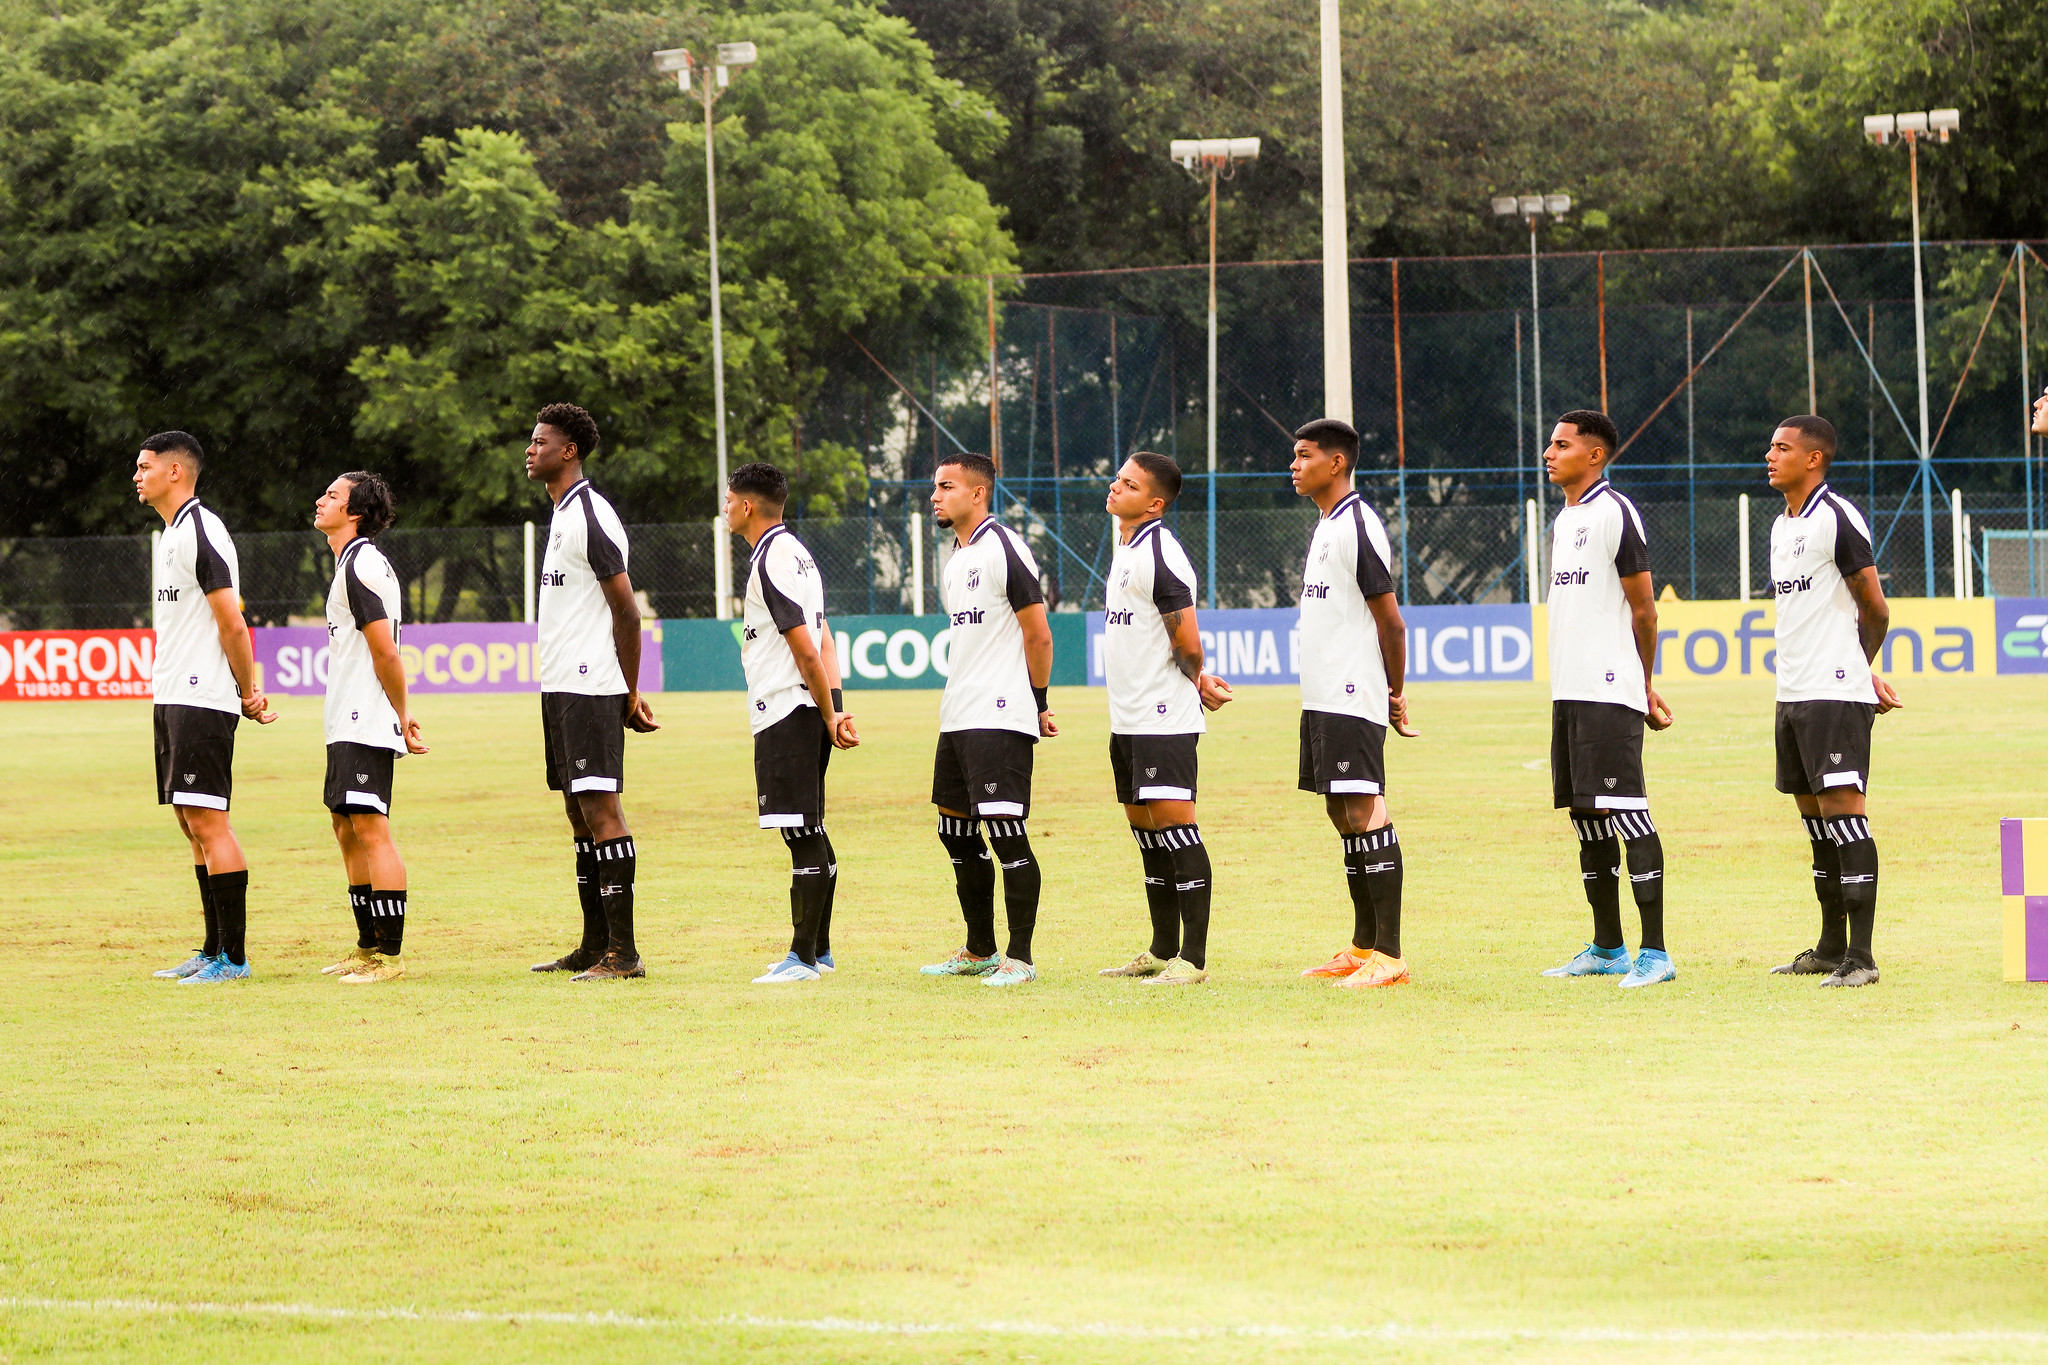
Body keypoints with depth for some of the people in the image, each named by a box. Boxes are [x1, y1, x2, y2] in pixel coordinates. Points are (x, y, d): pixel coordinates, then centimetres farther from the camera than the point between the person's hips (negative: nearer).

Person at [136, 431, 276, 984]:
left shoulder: (202, 532, -14)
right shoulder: (169, 535, 17)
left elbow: (232, 624, -16)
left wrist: (247, 693, -8)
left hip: (202, 700, -10)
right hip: (171, 696, 10)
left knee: (207, 819, -11)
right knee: (192, 821, 12)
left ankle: (233, 956, -10)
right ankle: (214, 950, 18)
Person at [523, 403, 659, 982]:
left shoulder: (591, 516, -13)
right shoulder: (563, 515, 18)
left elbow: (626, 610, -14)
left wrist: (630, 695, -11)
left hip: (590, 689, -10)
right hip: (560, 688, 10)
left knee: (600, 808, -11)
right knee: (579, 811, 12)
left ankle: (623, 952, -12)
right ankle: (595, 946, 17)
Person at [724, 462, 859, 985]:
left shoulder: (771, 562, -14)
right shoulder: (795, 552, 17)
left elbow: (807, 651, -18)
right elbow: (823, 642, 13)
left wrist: (828, 717, -12)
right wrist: (835, 708, 4)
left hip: (785, 715, -10)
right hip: (805, 713, 10)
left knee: (804, 836, -8)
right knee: (811, 835, 14)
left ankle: (804, 957, -7)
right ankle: (818, 950, 21)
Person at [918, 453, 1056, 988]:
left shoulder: (1005, 548, -11)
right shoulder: (954, 560, 17)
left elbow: (1038, 633, -10)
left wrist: (1037, 703, -5)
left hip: (1001, 718, -10)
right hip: (956, 718, 10)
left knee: (1005, 832, -11)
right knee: (956, 831, 13)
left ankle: (1020, 958, -7)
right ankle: (979, 952, 23)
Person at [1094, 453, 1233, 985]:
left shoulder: (1160, 555, -16)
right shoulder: (1124, 549, 14)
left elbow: (1187, 645, -16)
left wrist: (1195, 682, 3)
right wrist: (1198, 680, 10)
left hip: (1165, 717, -10)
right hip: (1128, 719, 10)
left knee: (1173, 822, -11)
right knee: (1144, 823, 14)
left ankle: (1193, 958, -11)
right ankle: (1162, 951, 23)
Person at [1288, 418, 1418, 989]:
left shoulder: (1358, 527, -14)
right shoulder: (1326, 528, 18)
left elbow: (1390, 620, -14)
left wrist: (1394, 694, -7)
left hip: (1354, 700, -10)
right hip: (1323, 699, 10)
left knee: (1364, 813, -12)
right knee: (1342, 814, 12)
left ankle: (1390, 954, -14)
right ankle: (1363, 948, 18)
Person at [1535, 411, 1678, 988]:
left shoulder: (1616, 513, -9)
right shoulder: (1562, 521, 17)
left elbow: (1643, 610, -7)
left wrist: (1643, 687, -1)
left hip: (1610, 693, -9)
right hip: (1568, 691, 9)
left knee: (1626, 811, -11)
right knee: (1587, 815, 11)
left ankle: (1655, 952, -11)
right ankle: (1607, 949, 18)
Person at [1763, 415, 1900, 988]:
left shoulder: (1838, 519, -11)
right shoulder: (1782, 527, 16)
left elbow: (1875, 610, -8)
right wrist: (1867, 675, 13)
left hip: (1836, 693, -9)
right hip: (1793, 694, 9)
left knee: (1842, 810, -11)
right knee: (1815, 815, 13)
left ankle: (1861, 957, -12)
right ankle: (1831, 948, 21)